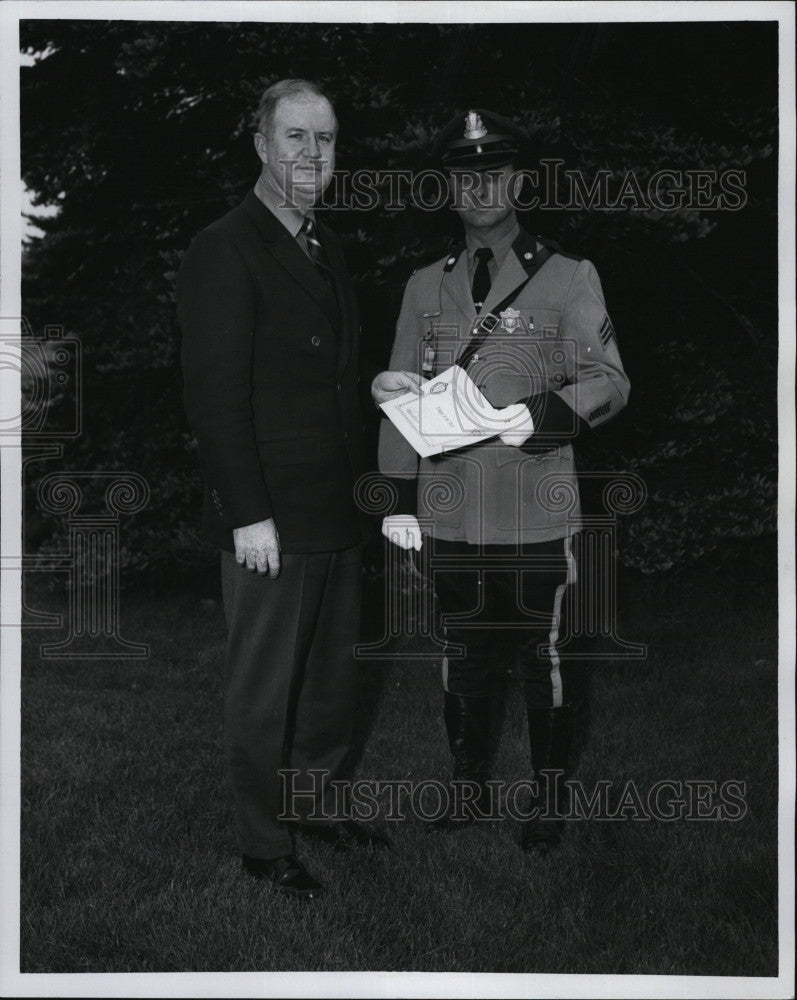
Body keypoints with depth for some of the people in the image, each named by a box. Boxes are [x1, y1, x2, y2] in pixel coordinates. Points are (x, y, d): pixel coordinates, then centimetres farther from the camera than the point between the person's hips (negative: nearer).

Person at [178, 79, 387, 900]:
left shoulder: (325, 249, 14)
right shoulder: (223, 253, -12)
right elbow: (215, 397, -17)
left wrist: (360, 484, 11)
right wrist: (249, 516, -19)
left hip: (336, 514, 8)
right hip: (270, 523, -8)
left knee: (331, 678, 17)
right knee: (263, 695, 5)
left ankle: (313, 803, 34)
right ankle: (263, 845, 19)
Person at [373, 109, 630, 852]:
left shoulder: (568, 278, 1)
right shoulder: (426, 286, 11)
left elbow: (608, 381, -3)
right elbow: (402, 399, 12)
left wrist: (544, 414, -23)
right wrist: (399, 500, 6)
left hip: (535, 513, -3)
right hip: (447, 511, 3)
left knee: (539, 659, 5)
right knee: (461, 657, 12)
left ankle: (549, 800, 21)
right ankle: (469, 788, 28)